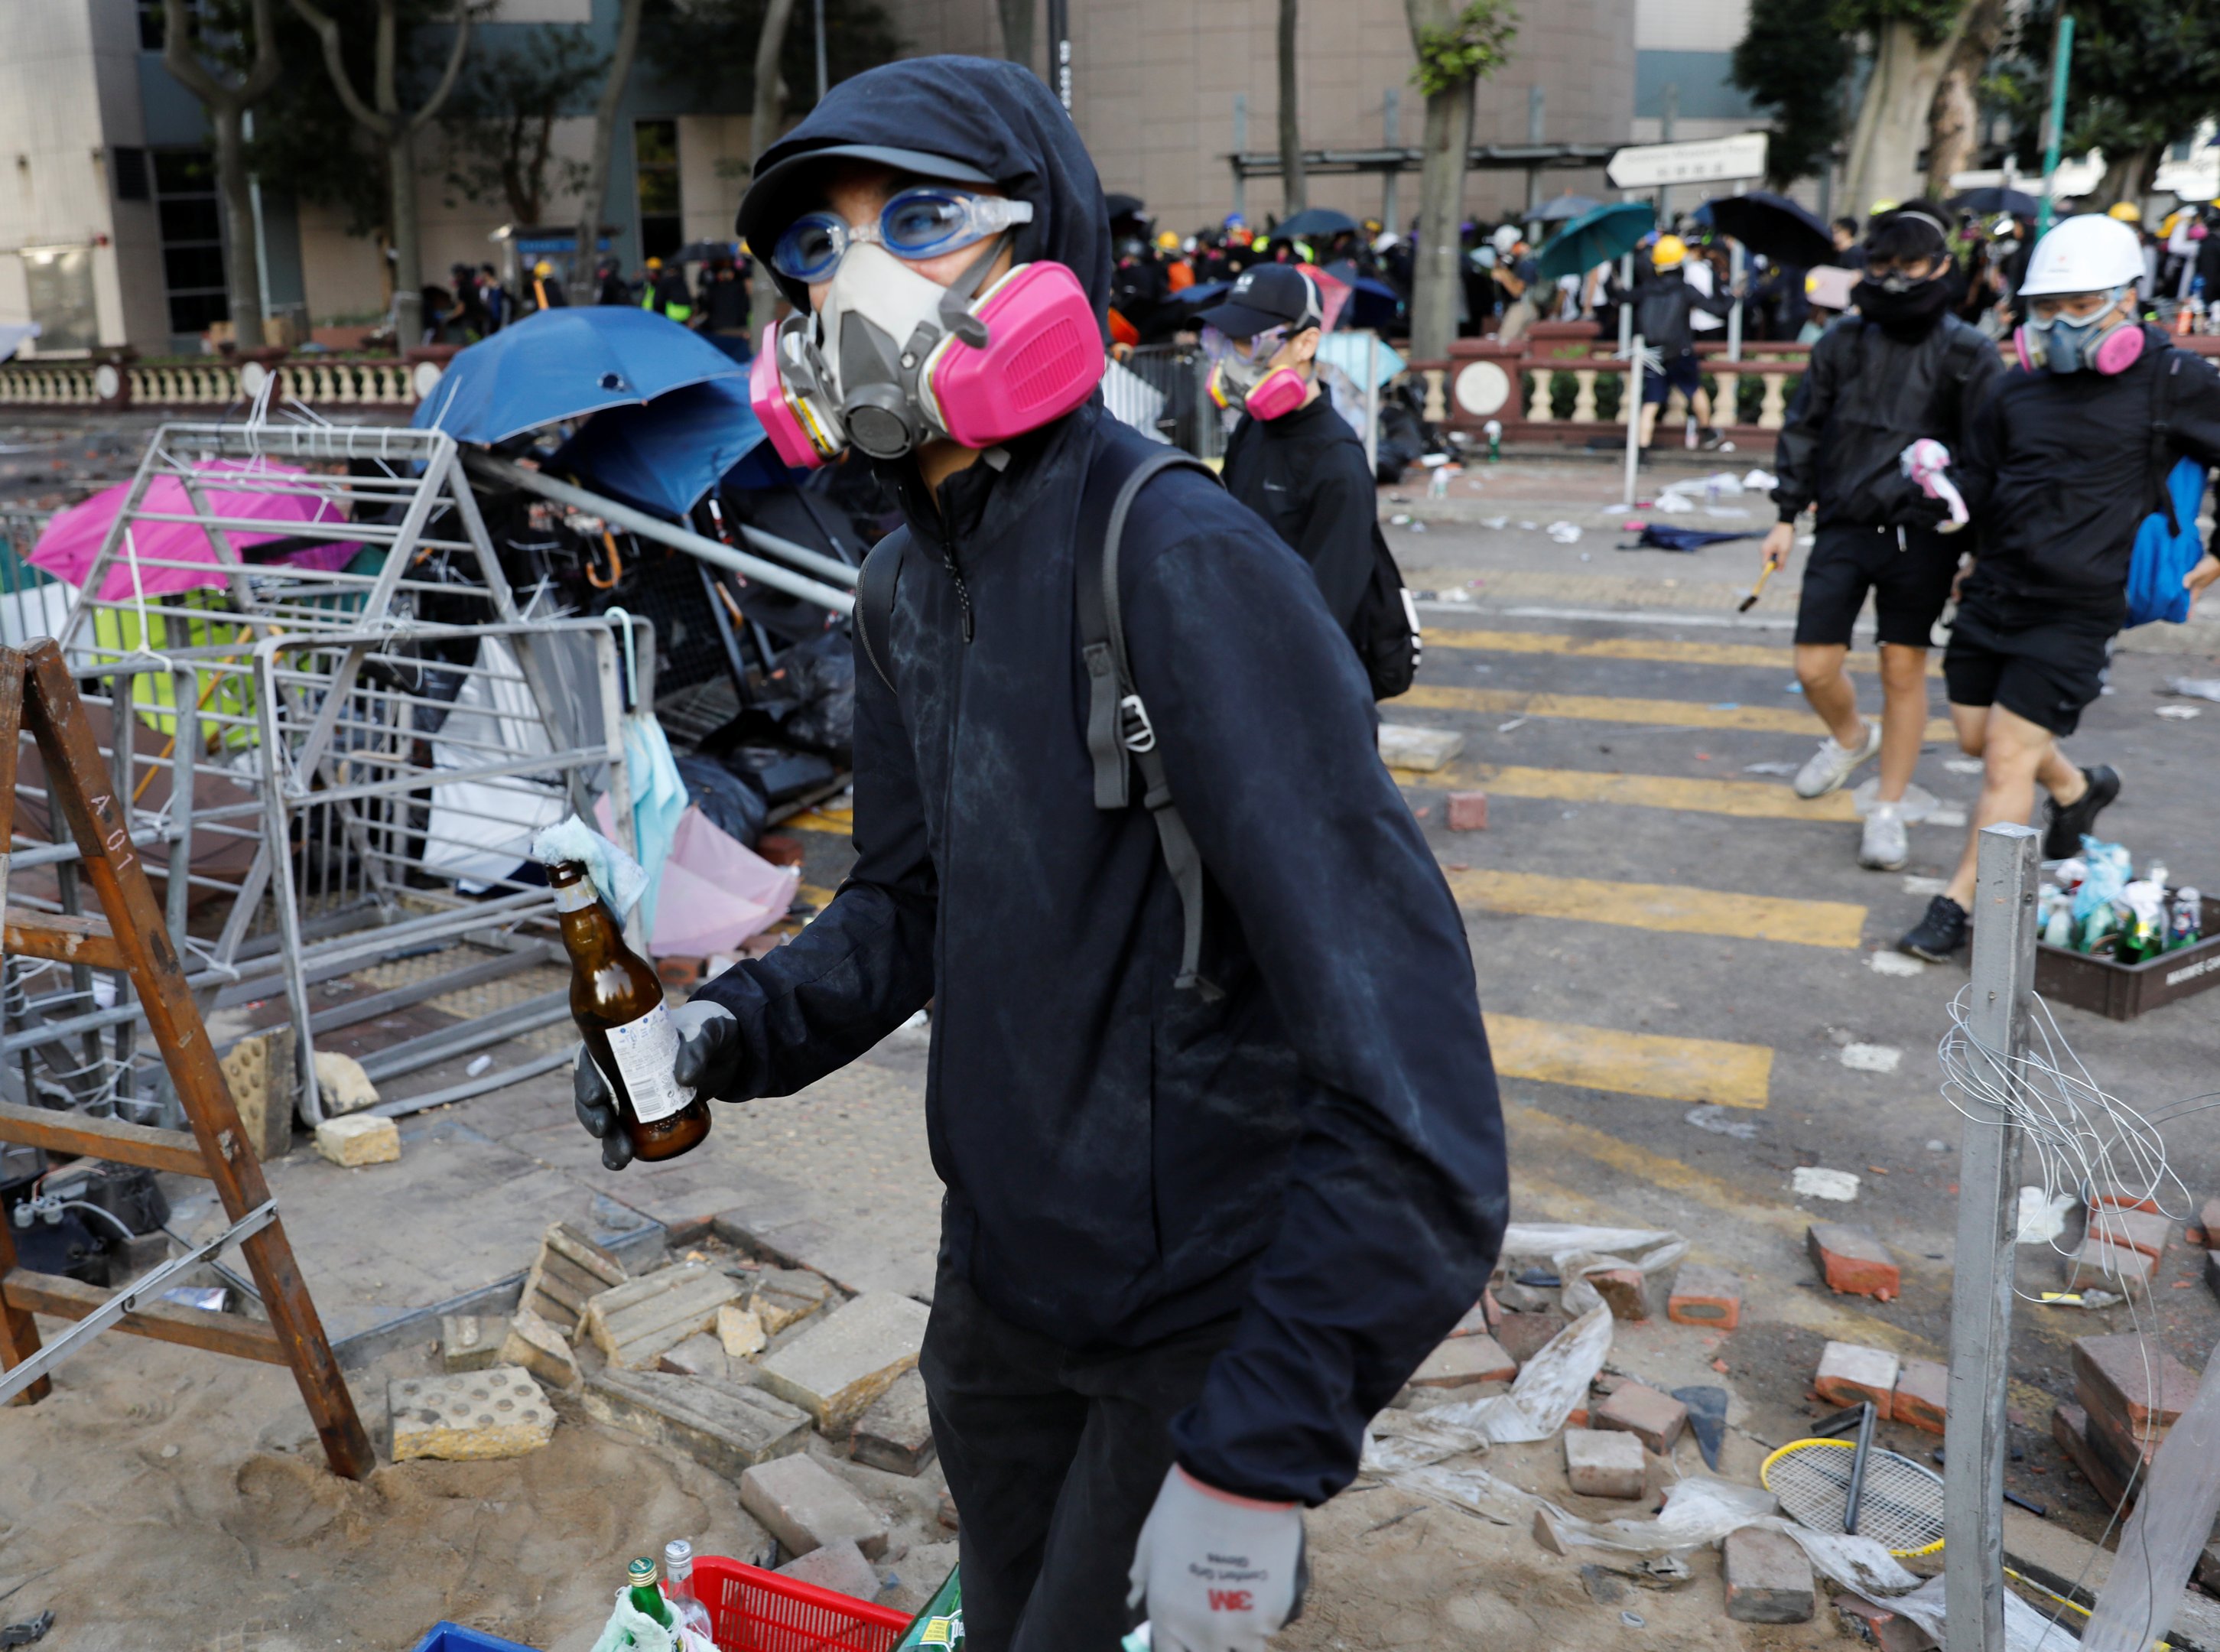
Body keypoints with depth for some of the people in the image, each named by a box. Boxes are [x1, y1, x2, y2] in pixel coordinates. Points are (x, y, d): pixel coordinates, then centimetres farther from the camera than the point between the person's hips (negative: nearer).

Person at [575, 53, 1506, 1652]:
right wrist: (742, 1027, -8)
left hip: (1206, 1316, -7)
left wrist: (1263, 1454, -29)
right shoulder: (908, 581, 2)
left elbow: (1417, 1106, -29)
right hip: (1001, 1268, 8)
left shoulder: (1181, 560, -25)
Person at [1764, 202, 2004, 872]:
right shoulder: (1843, 340, 8)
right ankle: (1850, 740, 36)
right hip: (1844, 528, 3)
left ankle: (1888, 811, 15)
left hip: (1919, 534, -2)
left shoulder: (1966, 352, -1)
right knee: (1814, 668, 0)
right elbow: (1803, 429, 15)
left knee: (1904, 672, 2)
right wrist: (1787, 516, 10)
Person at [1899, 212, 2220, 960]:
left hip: (2076, 610, -6)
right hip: (1994, 591, 6)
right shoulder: (2021, 387, 6)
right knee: (1977, 736, 17)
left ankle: (1958, 905, 6)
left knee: (2010, 756, -6)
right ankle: (2079, 789, 47)